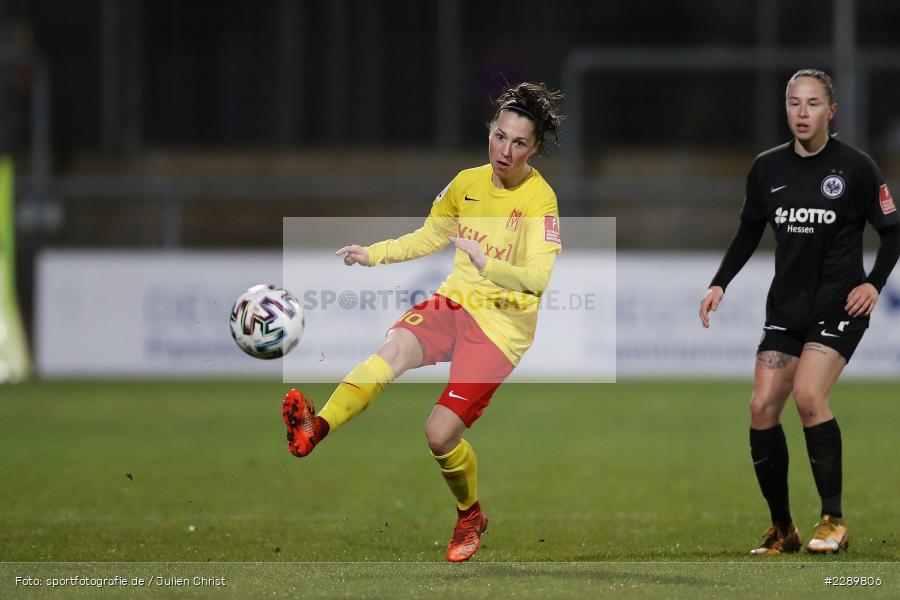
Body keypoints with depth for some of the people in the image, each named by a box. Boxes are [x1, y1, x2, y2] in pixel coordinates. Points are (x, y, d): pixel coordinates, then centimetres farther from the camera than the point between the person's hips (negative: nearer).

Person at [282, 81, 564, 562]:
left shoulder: (539, 200, -12)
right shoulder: (468, 183, 6)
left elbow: (540, 278, -24)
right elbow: (430, 238, 22)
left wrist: (488, 264, -39)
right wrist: (373, 254, 11)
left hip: (503, 321, -5)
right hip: (456, 301, 5)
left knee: (439, 434, -14)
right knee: (395, 347, -29)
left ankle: (469, 516, 18)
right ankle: (315, 428, -54)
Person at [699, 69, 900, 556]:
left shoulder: (856, 167, -7)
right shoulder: (767, 168, 4)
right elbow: (749, 232, 16)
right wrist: (719, 284, 5)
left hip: (838, 306, -5)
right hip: (786, 308, 5)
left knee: (808, 395, -23)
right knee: (762, 407, -5)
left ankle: (834, 521, -13)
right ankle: (781, 529, 7)